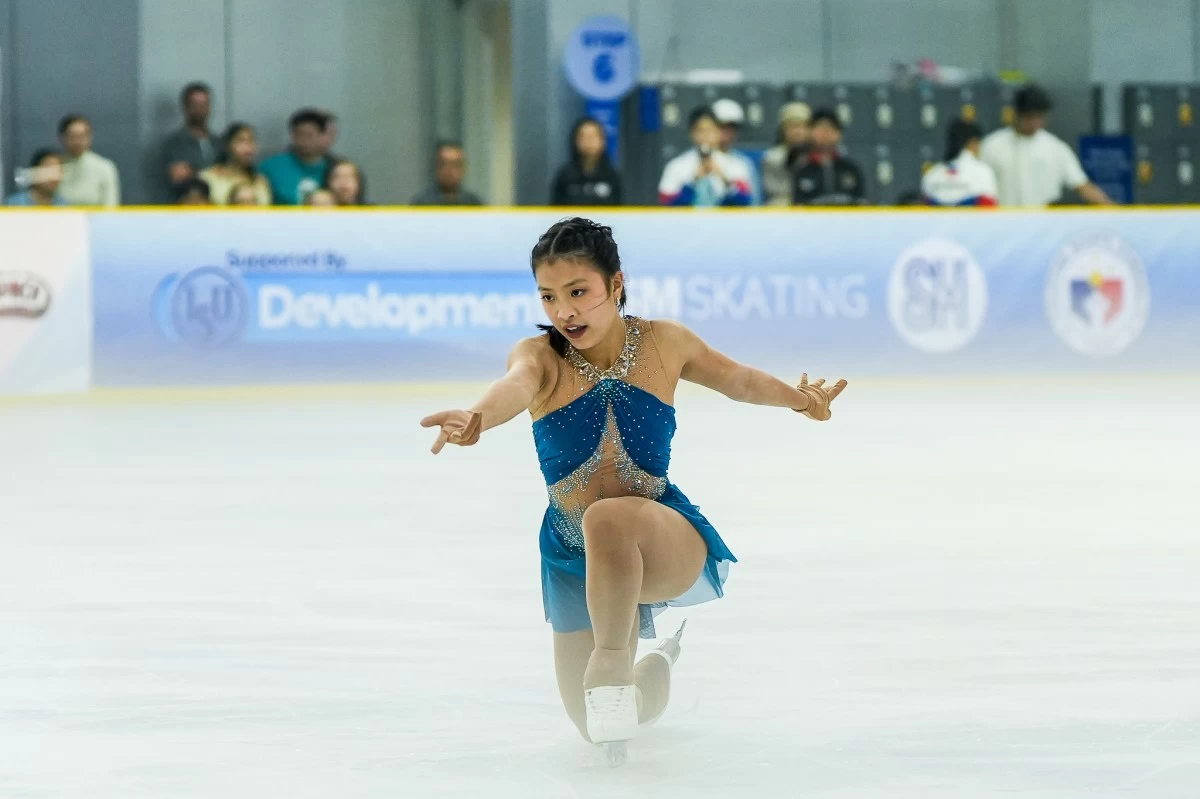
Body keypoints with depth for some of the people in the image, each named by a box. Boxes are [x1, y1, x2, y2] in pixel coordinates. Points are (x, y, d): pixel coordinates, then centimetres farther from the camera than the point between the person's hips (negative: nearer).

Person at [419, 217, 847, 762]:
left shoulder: (662, 343, -8)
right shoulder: (541, 355, -14)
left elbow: (735, 378, 12)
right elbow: (517, 385, -39)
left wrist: (798, 398, -8)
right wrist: (477, 417, -64)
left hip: (668, 538, -2)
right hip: (575, 557, 2)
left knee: (609, 519, -40)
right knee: (598, 726, 12)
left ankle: (612, 659, -22)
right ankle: (663, 664, 46)